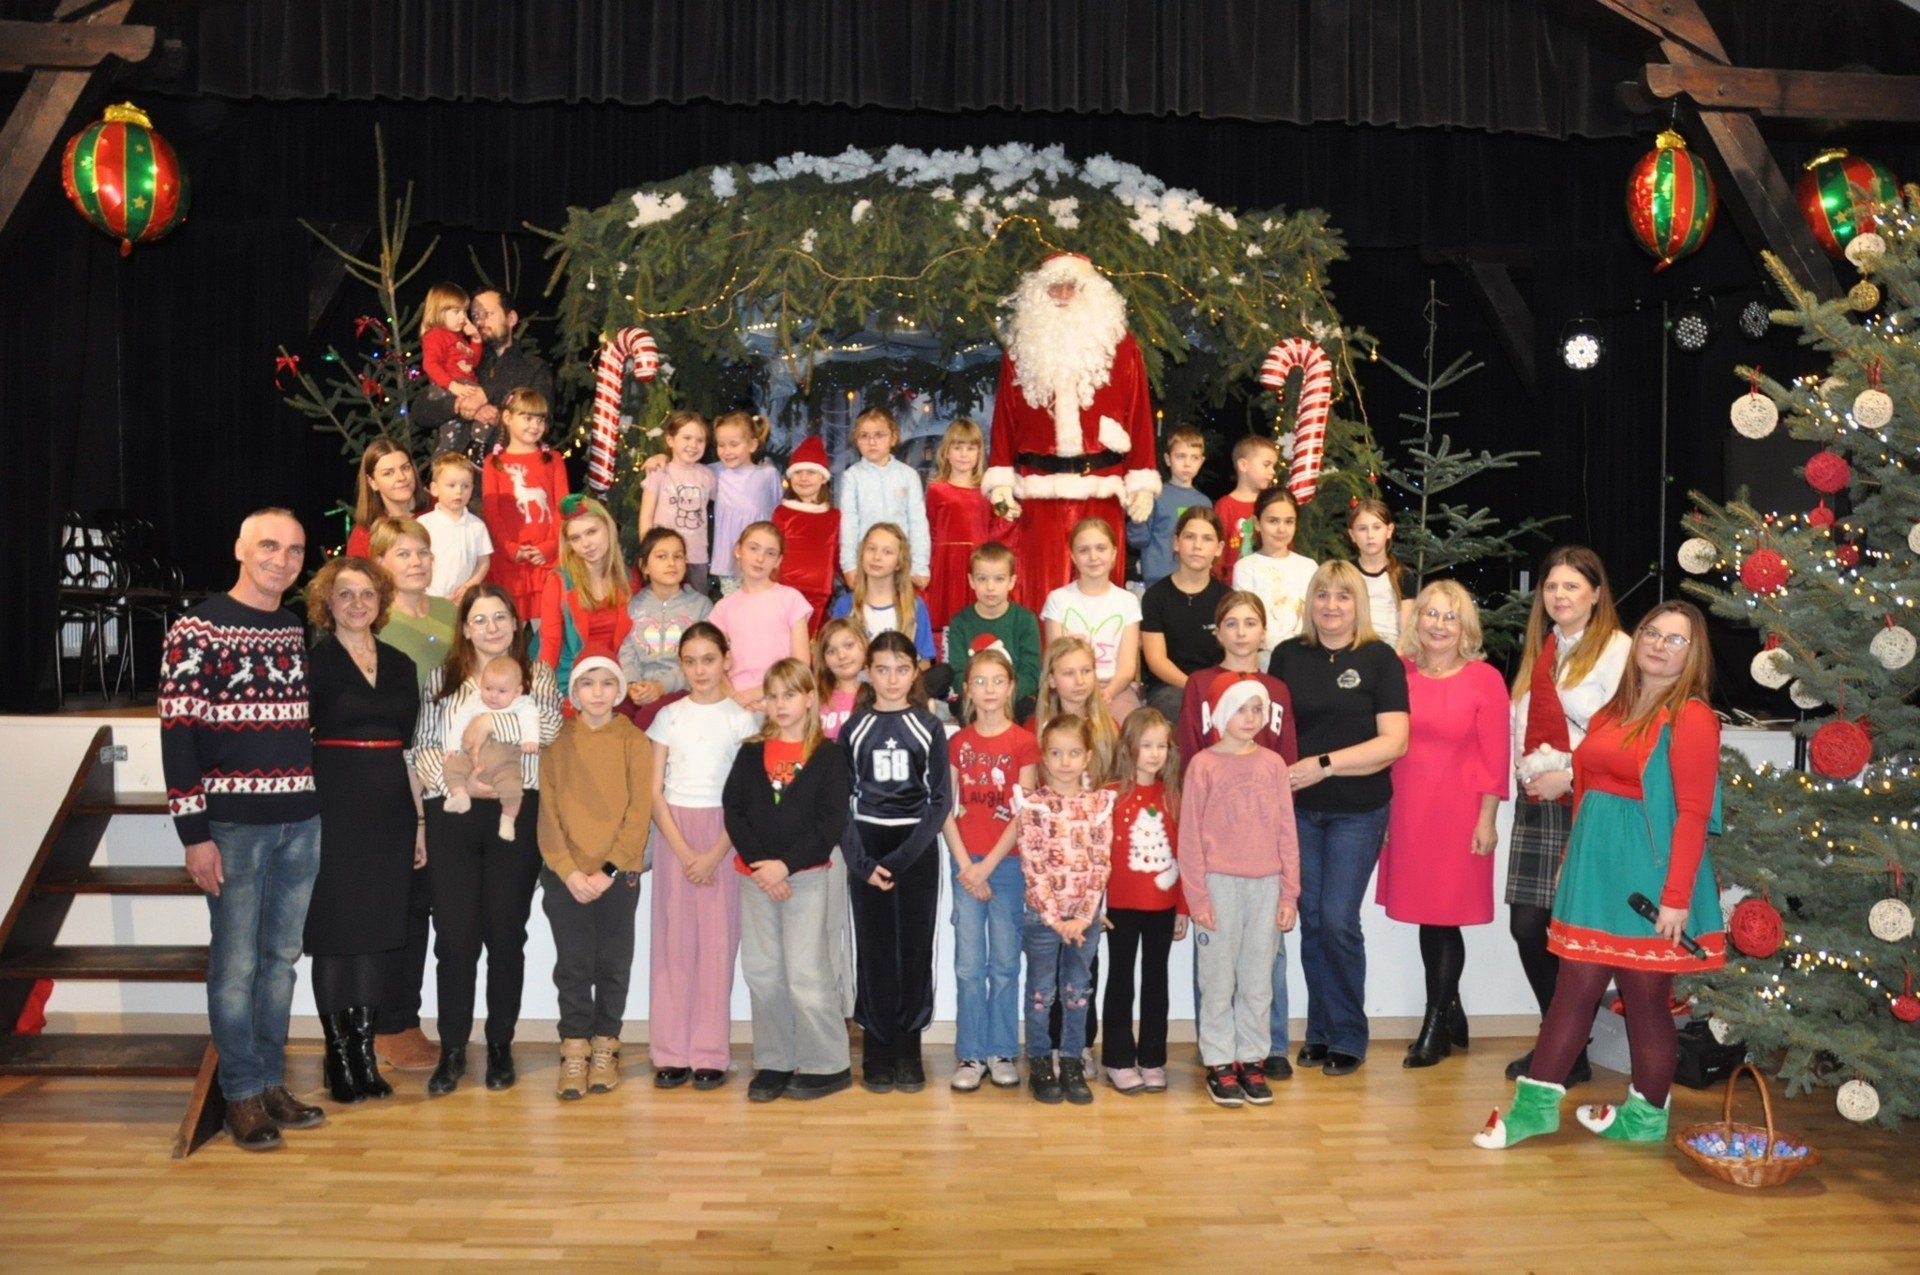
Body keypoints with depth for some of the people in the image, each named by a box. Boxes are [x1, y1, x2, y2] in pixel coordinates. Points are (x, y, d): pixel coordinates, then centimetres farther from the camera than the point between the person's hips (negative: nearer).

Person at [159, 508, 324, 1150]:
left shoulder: (302, 632, 11)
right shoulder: (198, 631, -7)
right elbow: (177, 735, -11)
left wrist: (322, 807, 14)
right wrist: (194, 833, -14)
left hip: (301, 821, 6)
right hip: (234, 823, -6)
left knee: (282, 956, 13)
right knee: (236, 963, 2)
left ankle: (272, 1081, 24)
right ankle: (242, 1093, 14)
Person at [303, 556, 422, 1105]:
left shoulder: (400, 666, 12)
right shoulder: (313, 662, -2)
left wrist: (420, 819, 12)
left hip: (389, 810, 4)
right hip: (334, 808, -4)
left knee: (377, 931, 7)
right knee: (334, 929, 1)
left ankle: (364, 1049, 17)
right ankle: (337, 1052, 13)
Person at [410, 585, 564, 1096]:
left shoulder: (536, 674, 9)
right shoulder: (443, 679, 12)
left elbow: (550, 725, -7)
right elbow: (422, 744, 6)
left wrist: (492, 721, -14)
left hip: (516, 812, -1)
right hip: (453, 815, 1)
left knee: (506, 933, 5)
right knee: (454, 934, 0)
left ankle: (500, 1045, 17)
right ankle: (452, 1049, 12)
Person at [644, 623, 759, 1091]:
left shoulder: (743, 718, 3)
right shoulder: (668, 717, 7)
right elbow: (654, 791, 3)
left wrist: (716, 853, -11)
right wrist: (683, 850, -8)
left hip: (723, 834, -1)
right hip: (674, 832, 1)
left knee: (717, 940, -2)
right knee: (673, 938, 0)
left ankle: (710, 1054, 5)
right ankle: (671, 1053, 7)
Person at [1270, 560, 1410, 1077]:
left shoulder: (1380, 659, -3)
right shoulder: (1288, 656, 6)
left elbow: (1394, 742, -10)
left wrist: (1323, 765, -16)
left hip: (1358, 810, -3)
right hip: (1299, 807, 3)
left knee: (1338, 921, -6)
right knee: (1311, 919, 7)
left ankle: (1348, 1037, 12)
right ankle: (1319, 1032, 21)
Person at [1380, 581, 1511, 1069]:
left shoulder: (1484, 679, -3)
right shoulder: (1399, 674, 6)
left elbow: (1495, 757, -4)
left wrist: (1486, 819, -8)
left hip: (1457, 814, -4)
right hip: (1406, 810, 4)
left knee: (1444, 916, -1)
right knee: (1427, 914, 10)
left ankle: (1435, 1027, 14)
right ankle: (1451, 1015, 27)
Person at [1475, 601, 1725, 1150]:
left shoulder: (1691, 718, -9)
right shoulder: (1613, 711, 13)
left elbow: (1693, 813, -14)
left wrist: (1677, 897, -18)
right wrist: (1574, 857, 13)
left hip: (1649, 874, -6)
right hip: (1595, 863, 6)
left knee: (1646, 997, 6)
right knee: (1575, 985, 9)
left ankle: (1646, 1116, 24)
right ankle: (1536, 1103, 14)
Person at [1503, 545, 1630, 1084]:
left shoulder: (1617, 649, -6)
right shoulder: (1539, 648, 17)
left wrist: (1569, 775, -14)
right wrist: (1527, 769, 8)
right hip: (1536, 801, 7)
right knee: (1527, 924, 6)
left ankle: (1570, 1054, 12)